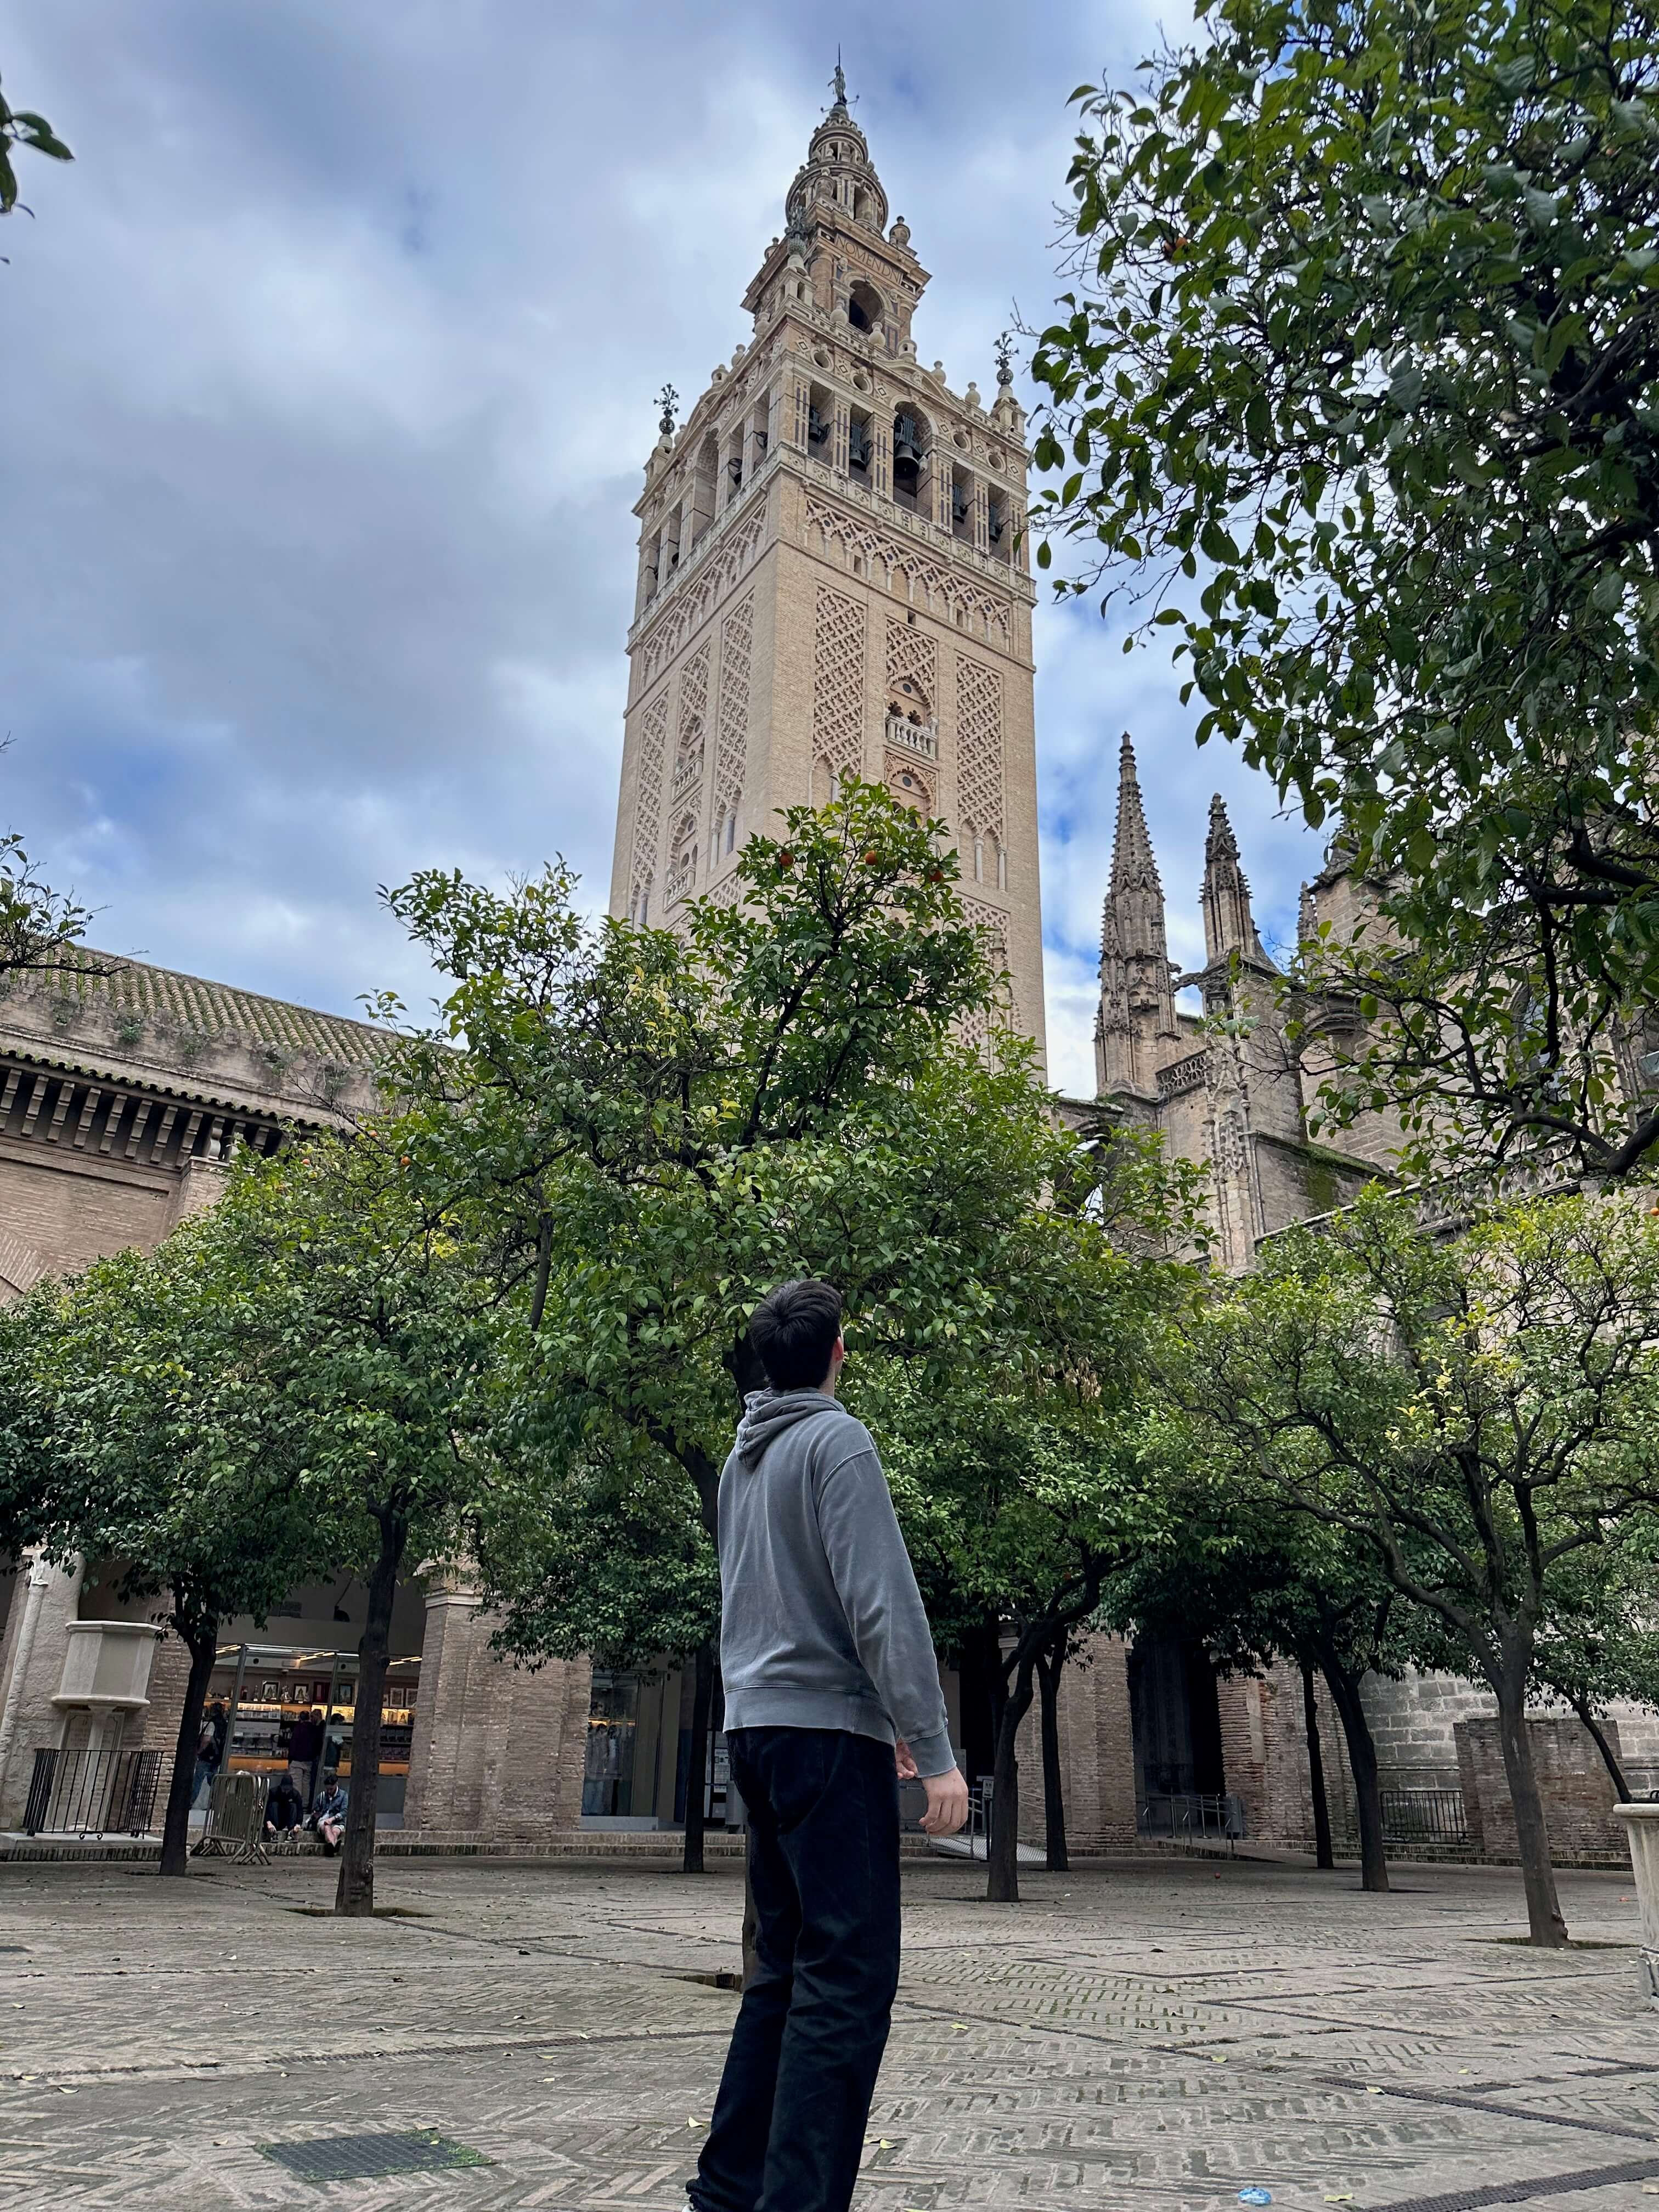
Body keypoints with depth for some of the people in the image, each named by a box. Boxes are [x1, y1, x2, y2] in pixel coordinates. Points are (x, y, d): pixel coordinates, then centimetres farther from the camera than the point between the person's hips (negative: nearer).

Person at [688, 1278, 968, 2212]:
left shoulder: (743, 1457, 16)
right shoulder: (837, 1441, -10)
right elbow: (882, 1602, -18)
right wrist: (933, 1745, -16)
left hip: (757, 1726, 9)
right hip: (826, 1727, -8)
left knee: (788, 1966, 15)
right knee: (849, 1976, -6)